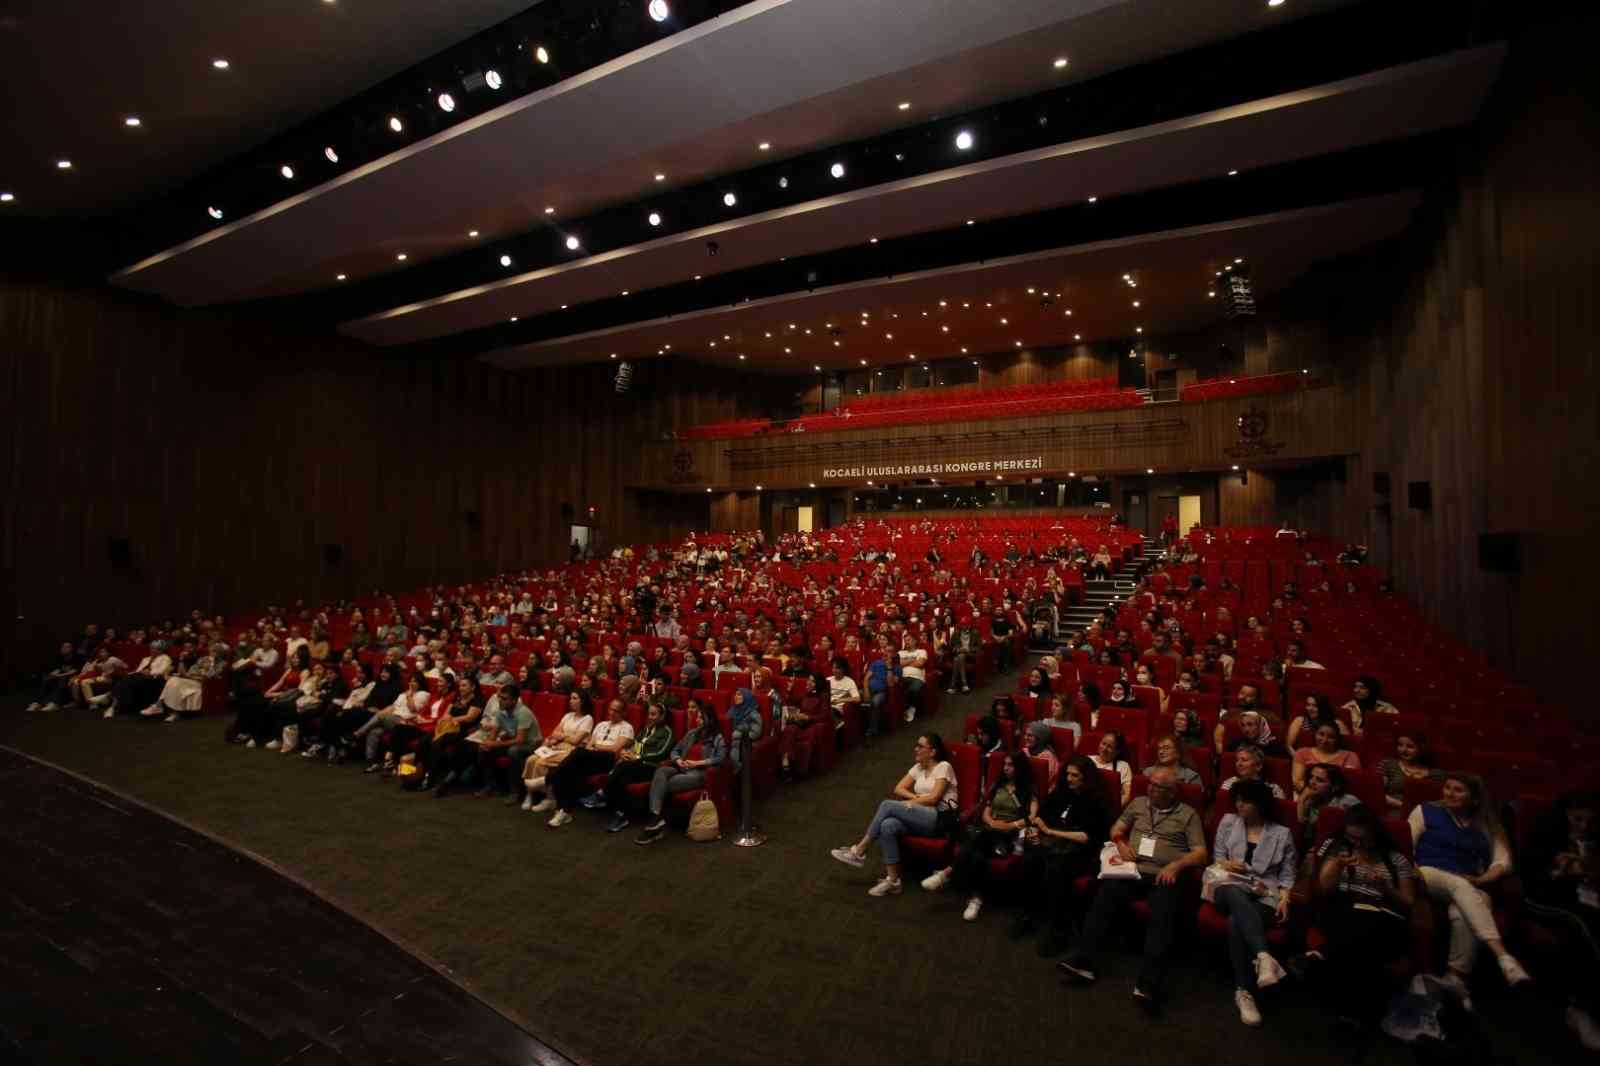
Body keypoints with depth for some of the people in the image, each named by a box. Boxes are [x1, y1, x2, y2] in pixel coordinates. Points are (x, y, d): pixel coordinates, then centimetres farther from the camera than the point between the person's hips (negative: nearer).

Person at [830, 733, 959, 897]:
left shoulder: (944, 767, -3)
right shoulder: (918, 767, 19)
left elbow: (933, 798, -12)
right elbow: (898, 789, 12)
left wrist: (908, 803, -5)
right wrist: (916, 798, -5)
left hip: (942, 819, -7)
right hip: (922, 817, 7)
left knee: (888, 805, -23)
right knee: (888, 826, -26)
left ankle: (859, 851, -13)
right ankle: (892, 880, -23)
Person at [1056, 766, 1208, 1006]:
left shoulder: (1188, 814, 10)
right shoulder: (1138, 803, 21)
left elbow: (1200, 853, 4)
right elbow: (1116, 829, 23)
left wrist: (1176, 864, -14)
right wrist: (1121, 844, 1)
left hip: (1164, 876, -2)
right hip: (1132, 870, 3)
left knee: (1163, 916, -32)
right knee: (1104, 897, -24)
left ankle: (1148, 983, -38)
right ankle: (1082, 961, -27)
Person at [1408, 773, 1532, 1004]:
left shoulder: (1488, 825, 20)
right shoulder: (1426, 810, 12)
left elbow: (1503, 861, 9)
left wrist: (1481, 880, -9)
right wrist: (1414, 872, -12)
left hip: (1469, 887, 2)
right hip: (1429, 875, -2)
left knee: (1462, 914, -35)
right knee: (1459, 884, -38)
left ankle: (1456, 977, -31)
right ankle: (1504, 957, -50)